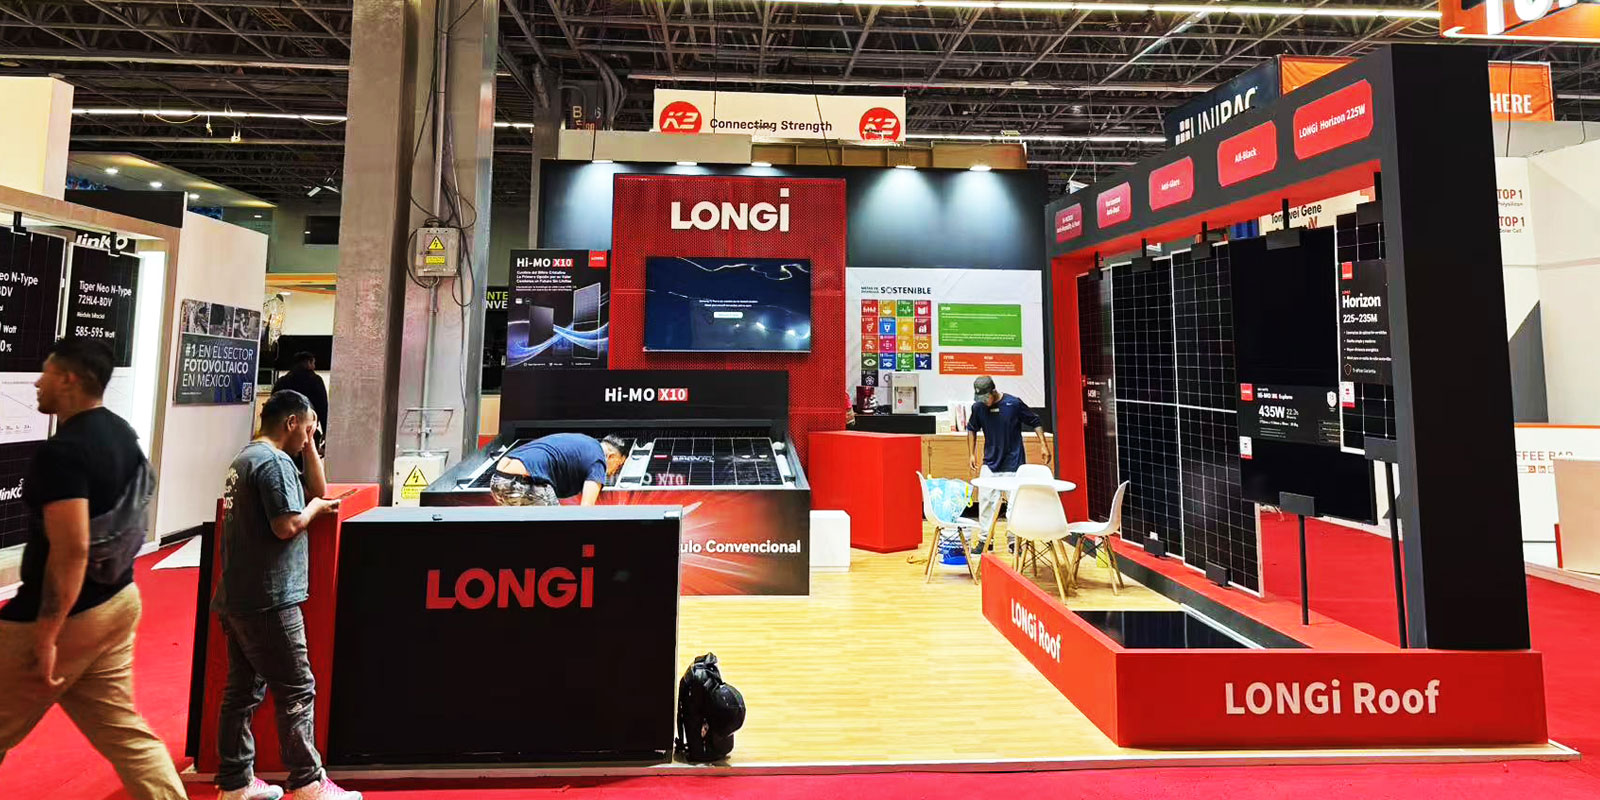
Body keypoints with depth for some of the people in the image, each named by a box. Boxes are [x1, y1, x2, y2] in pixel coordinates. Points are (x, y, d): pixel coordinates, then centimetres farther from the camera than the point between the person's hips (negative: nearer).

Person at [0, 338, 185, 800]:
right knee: (122, 729, 14)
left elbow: (70, 550, -26)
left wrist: (44, 636, -22)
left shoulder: (61, 451, -21)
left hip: (66, 612, -8)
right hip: (117, 602, 8)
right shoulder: (123, 434, 6)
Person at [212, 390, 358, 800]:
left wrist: (308, 445, 12)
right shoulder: (274, 462, -16)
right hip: (267, 601, -10)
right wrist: (316, 507, -6)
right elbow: (288, 526, -24)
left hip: (235, 598, 10)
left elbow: (319, 490, 18)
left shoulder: (246, 458, 17)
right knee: (296, 691, -2)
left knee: (242, 690, 15)